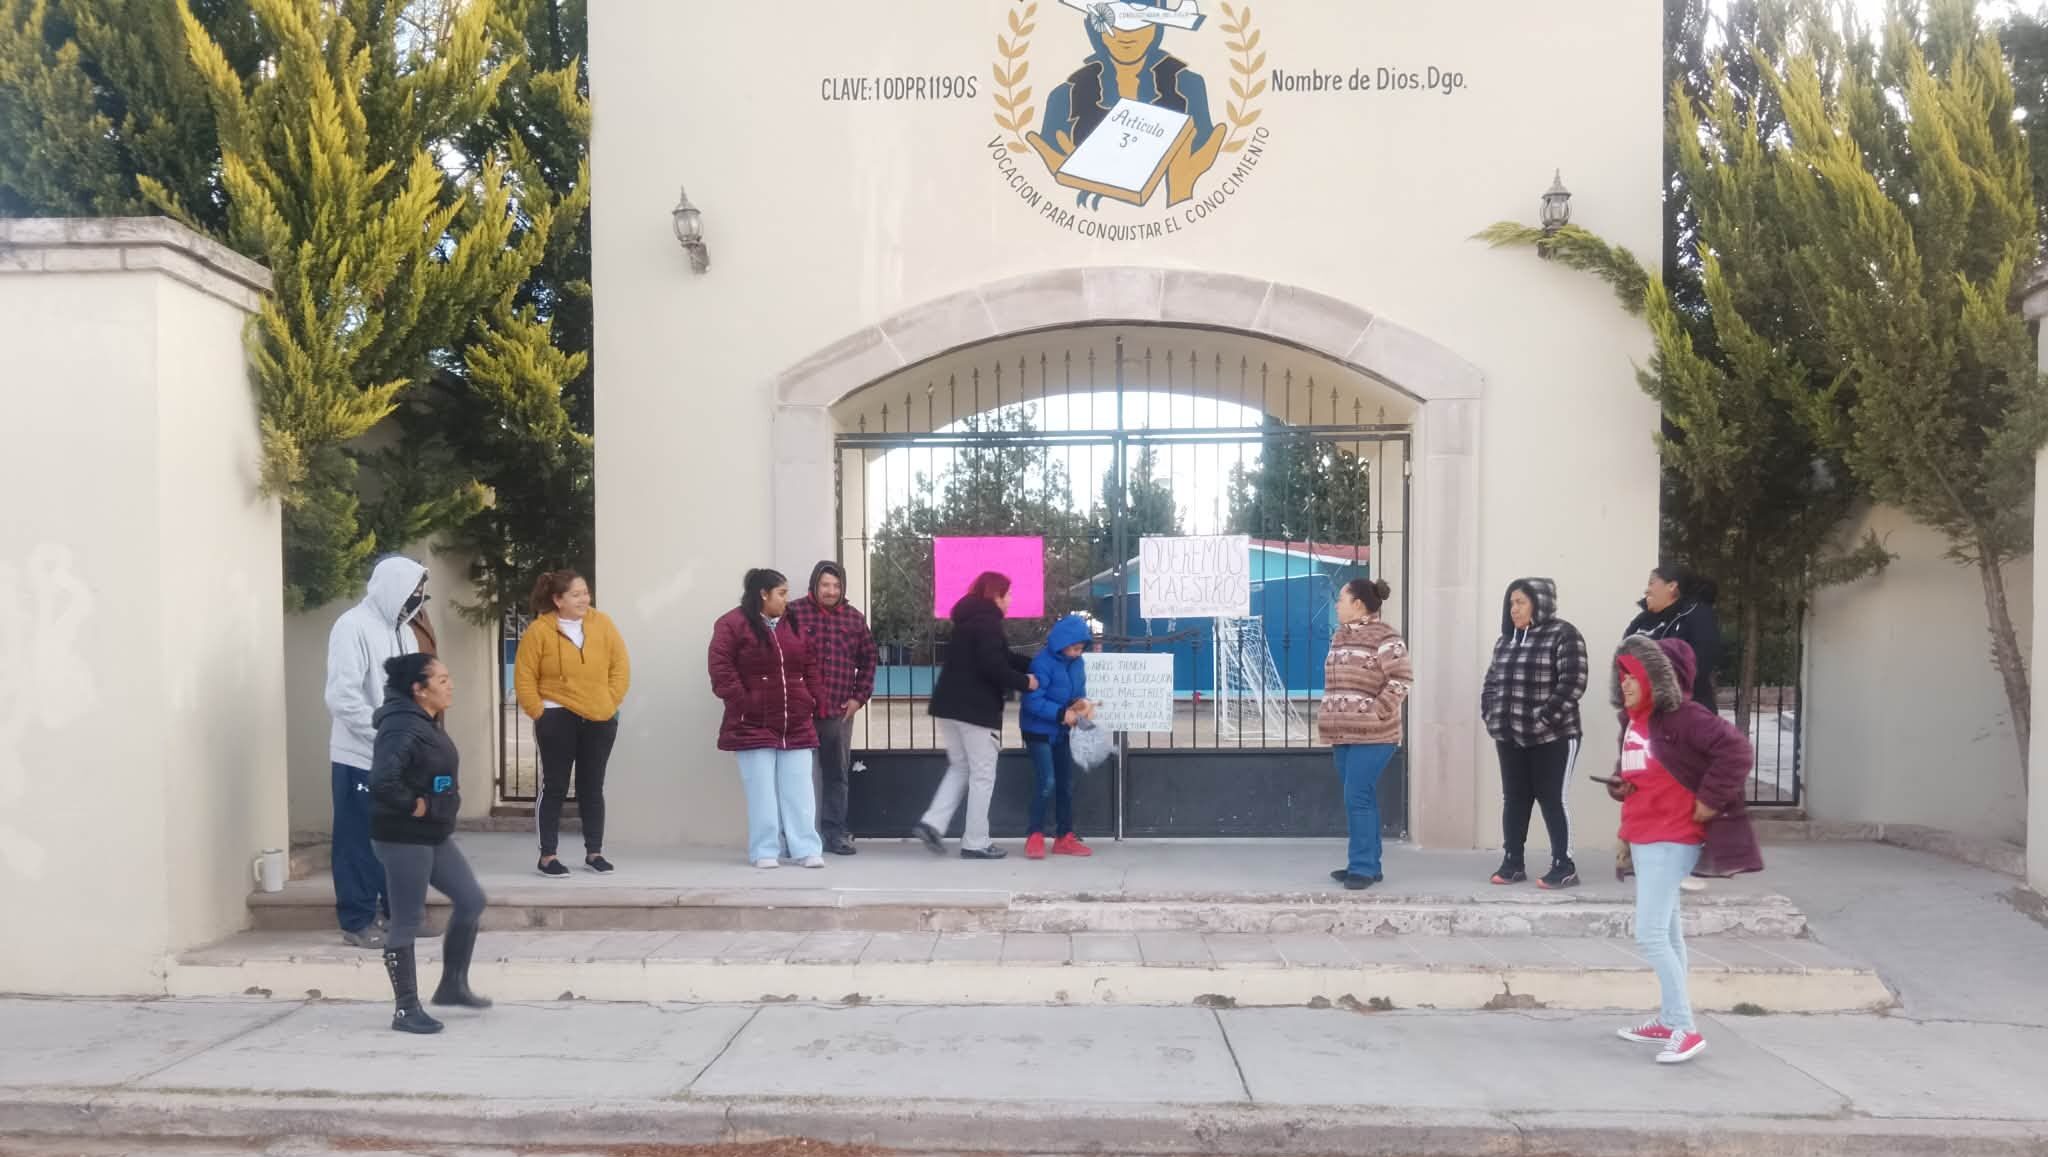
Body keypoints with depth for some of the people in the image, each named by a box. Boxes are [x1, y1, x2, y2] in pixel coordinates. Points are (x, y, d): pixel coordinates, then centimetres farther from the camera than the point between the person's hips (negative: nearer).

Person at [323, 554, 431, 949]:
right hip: (360, 758, -8)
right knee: (361, 842, 1)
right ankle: (358, 922, 10)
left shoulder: (404, 631, 13)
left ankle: (399, 913, 24)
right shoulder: (353, 626, -13)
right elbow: (342, 697, -20)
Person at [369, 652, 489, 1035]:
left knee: (471, 901, 10)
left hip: (434, 835, 10)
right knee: (408, 922, 0)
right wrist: (414, 806, -20)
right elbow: (382, 783, -34)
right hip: (403, 839, -10)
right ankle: (406, 1010, 11)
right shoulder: (401, 728, -21)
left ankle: (452, 986, 23)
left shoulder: (427, 723, 9)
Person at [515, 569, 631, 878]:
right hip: (558, 719, -3)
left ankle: (594, 852, 20)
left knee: (592, 787, 11)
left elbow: (621, 665, 5)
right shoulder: (539, 630, -7)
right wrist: (540, 713, -8)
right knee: (555, 787, 3)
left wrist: (611, 702, -2)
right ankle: (547, 856, 10)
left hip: (600, 720, 3)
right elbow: (524, 677, -5)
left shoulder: (602, 622, 1)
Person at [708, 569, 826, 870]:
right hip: (754, 724, -5)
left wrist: (810, 703, 7)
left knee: (799, 789, 3)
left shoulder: (794, 625, 13)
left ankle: (806, 849, 6)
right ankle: (765, 851, 8)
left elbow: (810, 667, 16)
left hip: (797, 724, 5)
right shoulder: (732, 624, -5)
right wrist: (742, 703, -14)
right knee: (762, 790, 0)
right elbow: (721, 669, -10)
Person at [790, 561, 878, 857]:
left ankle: (835, 833, 19)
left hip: (840, 710, 4)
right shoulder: (794, 613, -3)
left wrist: (860, 696, 7)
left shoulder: (854, 618, 9)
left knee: (837, 773, 10)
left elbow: (868, 660, 16)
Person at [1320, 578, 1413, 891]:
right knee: (1360, 800, 12)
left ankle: (1363, 867, -5)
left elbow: (1401, 679, -17)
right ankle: (1367, 864, 19)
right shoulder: (1340, 637, 16)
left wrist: (1377, 713, -17)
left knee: (1358, 799, -11)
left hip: (1371, 735, -9)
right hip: (1344, 734, 9)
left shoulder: (1384, 638, -12)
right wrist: (1328, 719, 15)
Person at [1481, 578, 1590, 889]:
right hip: (1510, 737, 7)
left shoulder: (1563, 635, -9)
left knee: (1551, 799, -2)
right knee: (1514, 799, 10)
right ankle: (1512, 863, 19)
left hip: (1552, 737, -7)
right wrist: (1490, 715, 4)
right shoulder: (1506, 640, 14)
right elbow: (1492, 681, 19)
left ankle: (1564, 866, 9)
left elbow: (1573, 682, -16)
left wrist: (1545, 720, -19)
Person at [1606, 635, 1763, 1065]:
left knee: (1649, 934, -13)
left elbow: (1736, 749, -26)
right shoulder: (1632, 721, 10)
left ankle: (1686, 1030, -6)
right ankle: (1669, 1021, 28)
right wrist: (1619, 786, 3)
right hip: (1641, 837, 10)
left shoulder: (1681, 716, -17)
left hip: (1671, 840, -10)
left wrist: (1709, 802, -21)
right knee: (1666, 932, 17)